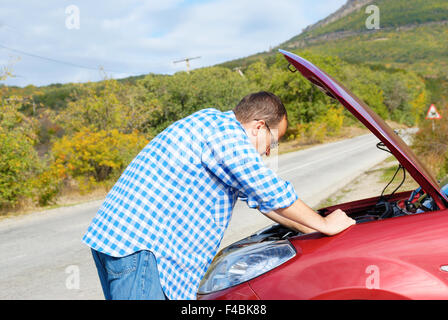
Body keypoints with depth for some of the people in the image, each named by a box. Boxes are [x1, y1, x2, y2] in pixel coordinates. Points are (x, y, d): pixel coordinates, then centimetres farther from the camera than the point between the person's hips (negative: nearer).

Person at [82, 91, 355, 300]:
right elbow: (275, 194, -12)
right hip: (136, 246, -11)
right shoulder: (225, 131, -13)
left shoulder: (215, 123, 20)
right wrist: (324, 225, 2)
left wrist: (311, 230, 26)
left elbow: (260, 197, 26)